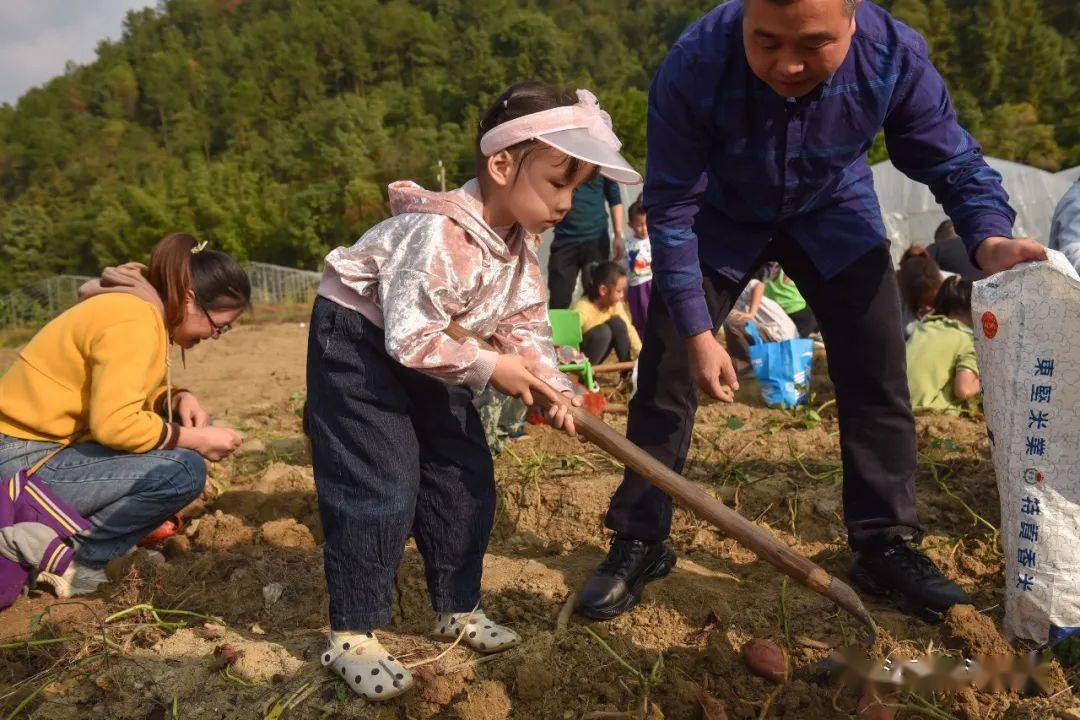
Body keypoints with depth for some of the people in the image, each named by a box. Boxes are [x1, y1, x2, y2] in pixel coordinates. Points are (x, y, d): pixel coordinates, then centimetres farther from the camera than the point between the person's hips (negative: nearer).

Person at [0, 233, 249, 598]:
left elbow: (125, 393, 14)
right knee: (185, 471, -24)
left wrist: (179, 400, -5)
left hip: (47, 443, 10)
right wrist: (196, 439, -19)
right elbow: (114, 423, -30)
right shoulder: (134, 321, -23)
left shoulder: (144, 308, 7)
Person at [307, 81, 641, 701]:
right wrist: (490, 368, -28)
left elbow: (527, 323, -1)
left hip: (428, 350, 9)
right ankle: (352, 634, 4)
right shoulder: (441, 232, -33)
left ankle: (458, 608, 24)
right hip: (359, 341, -8)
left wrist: (550, 386, -17)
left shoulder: (524, 242, -5)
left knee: (466, 476, 8)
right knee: (380, 488, -12)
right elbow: (408, 334, -34)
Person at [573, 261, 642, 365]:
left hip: (594, 358, 7)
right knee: (602, 331, -30)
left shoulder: (616, 305, -6)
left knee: (617, 323, -14)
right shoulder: (583, 309, -27)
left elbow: (629, 330, -2)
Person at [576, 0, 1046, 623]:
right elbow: (671, 208, -24)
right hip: (719, 217, -1)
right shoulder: (694, 67, -33)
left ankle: (886, 546, 12)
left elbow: (953, 162, -12)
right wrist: (697, 332, -26)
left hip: (833, 212, 2)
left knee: (878, 369, -5)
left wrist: (990, 237, -34)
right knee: (665, 369, -7)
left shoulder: (897, 57, -27)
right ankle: (639, 543, 8)